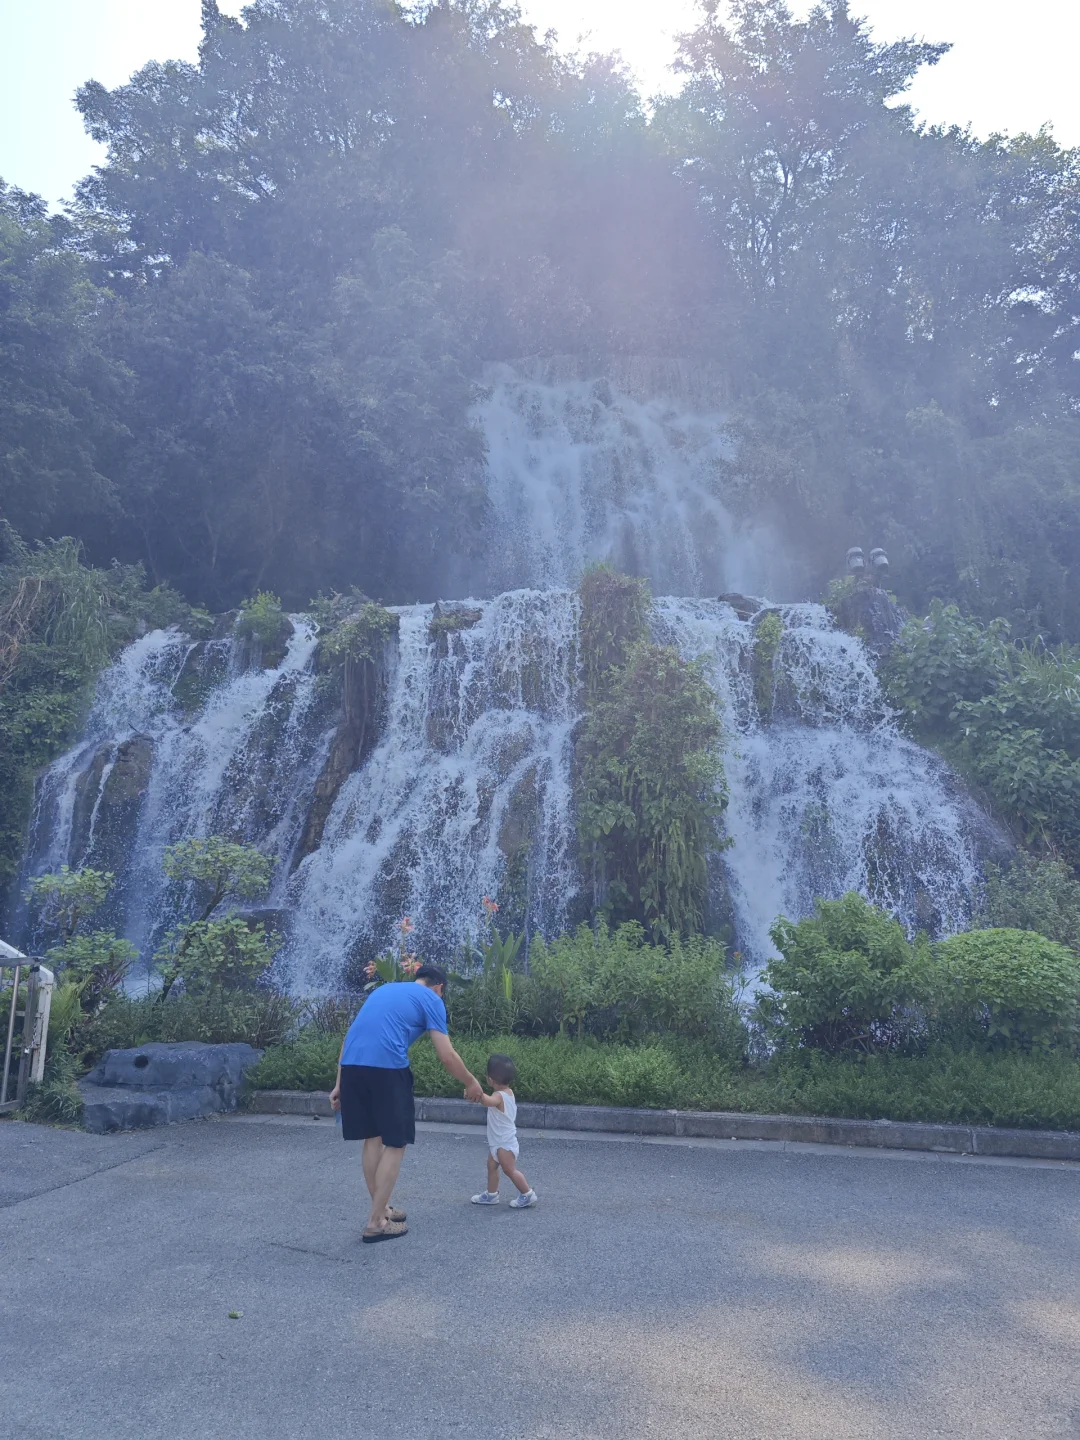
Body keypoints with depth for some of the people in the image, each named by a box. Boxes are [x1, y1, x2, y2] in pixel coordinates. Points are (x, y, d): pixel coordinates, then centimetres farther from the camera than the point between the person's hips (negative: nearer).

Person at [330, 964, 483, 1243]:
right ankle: (376, 1223, 12)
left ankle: (380, 1209, 33)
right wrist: (471, 1083, 22)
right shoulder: (431, 999, 12)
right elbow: (447, 1056, 6)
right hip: (386, 1068, -6)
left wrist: (339, 1085, 25)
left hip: (351, 1065, 6)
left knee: (373, 1139, 20)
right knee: (395, 1144, 9)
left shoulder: (384, 989, 30)